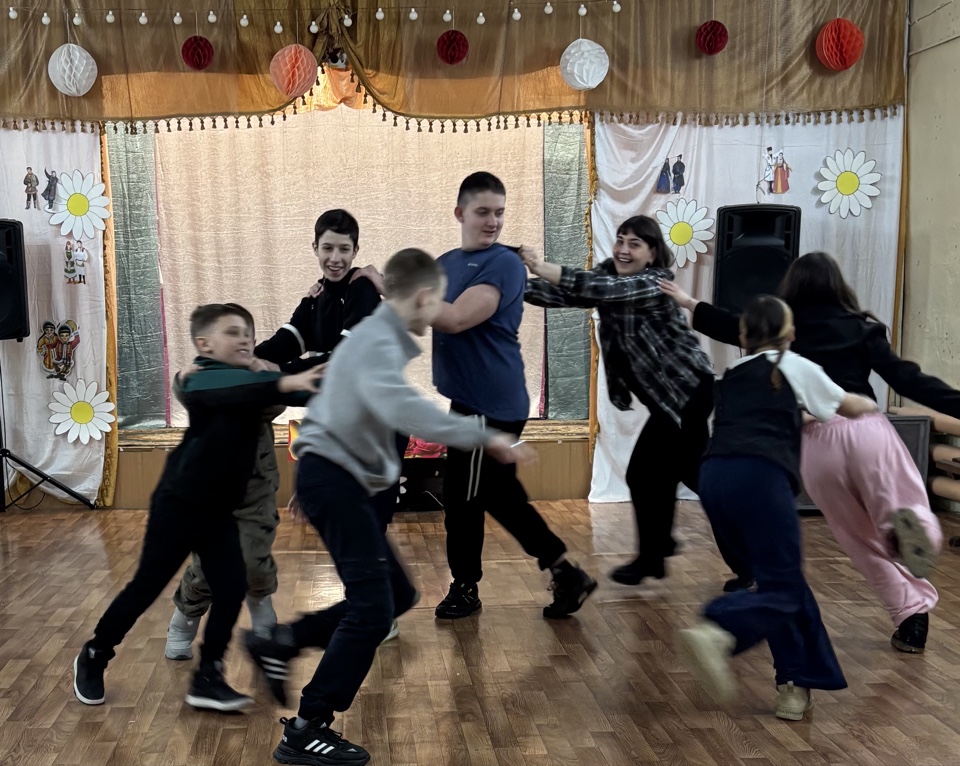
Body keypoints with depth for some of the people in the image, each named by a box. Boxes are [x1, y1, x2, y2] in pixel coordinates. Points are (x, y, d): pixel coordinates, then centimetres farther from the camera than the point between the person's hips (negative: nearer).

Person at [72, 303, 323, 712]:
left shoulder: (254, 380, 2)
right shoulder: (202, 381, -20)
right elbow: (235, 393, -42)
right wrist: (285, 383, -56)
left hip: (219, 509, 6)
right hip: (178, 503, -6)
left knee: (232, 589, -2)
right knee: (146, 587, 4)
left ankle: (207, 678, 10)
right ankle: (93, 657, 27)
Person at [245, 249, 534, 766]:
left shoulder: (380, 335, 16)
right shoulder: (379, 340, -16)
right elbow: (399, 408, -35)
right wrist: (481, 436, -36)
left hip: (343, 479, 10)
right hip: (332, 477, -10)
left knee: (397, 594, 13)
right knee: (371, 608, -11)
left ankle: (279, 645, 18)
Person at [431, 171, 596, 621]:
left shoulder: (503, 263, -14)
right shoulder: (445, 263, 13)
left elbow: (456, 318, -25)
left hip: (488, 404, -8)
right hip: (472, 400, 8)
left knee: (462, 498, 3)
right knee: (500, 496, 14)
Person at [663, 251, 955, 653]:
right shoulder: (861, 327, 9)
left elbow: (732, 326, 23)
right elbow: (905, 377, 1)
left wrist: (689, 303, 36)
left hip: (816, 442, 1)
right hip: (866, 429, -1)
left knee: (864, 541, 15)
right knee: (911, 516, 4)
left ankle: (911, 612, 8)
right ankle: (907, 525, -31)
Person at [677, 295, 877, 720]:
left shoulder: (731, 376, 27)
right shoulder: (794, 366, 14)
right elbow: (849, 406, 30)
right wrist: (871, 405, 51)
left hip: (714, 477, 6)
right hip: (759, 476, -6)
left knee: (781, 578, 17)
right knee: (782, 590, -3)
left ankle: (796, 685, 14)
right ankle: (715, 632, -29)